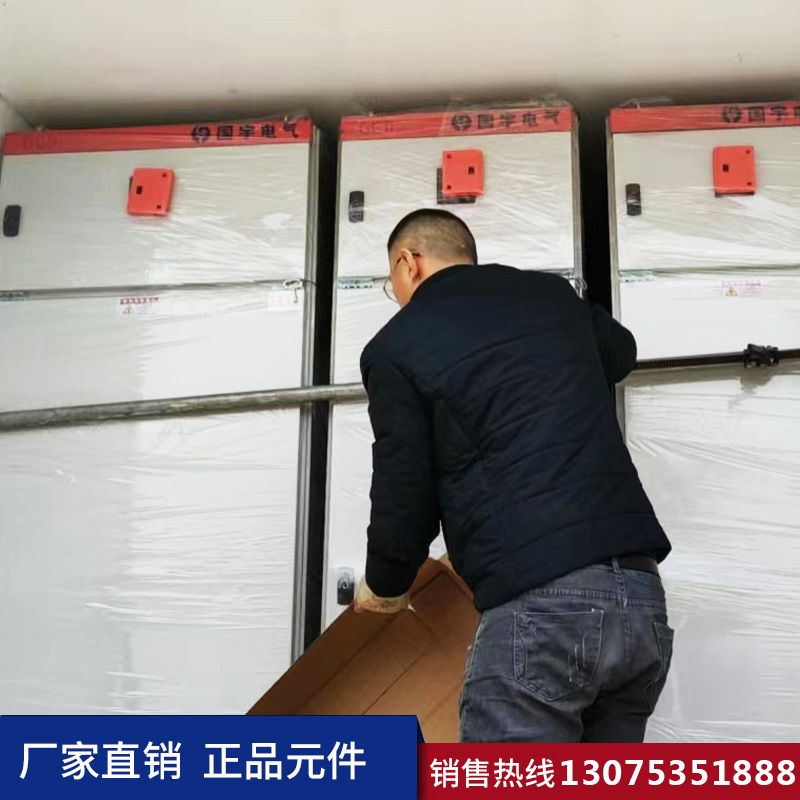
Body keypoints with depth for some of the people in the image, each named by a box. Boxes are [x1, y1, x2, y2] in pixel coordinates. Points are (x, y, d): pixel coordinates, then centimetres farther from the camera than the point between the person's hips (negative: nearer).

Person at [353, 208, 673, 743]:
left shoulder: (396, 346, 3)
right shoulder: (552, 295, 18)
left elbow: (404, 490, 3)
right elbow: (620, 350, 40)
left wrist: (385, 588, 21)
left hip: (539, 605, -6)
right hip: (641, 596, 7)